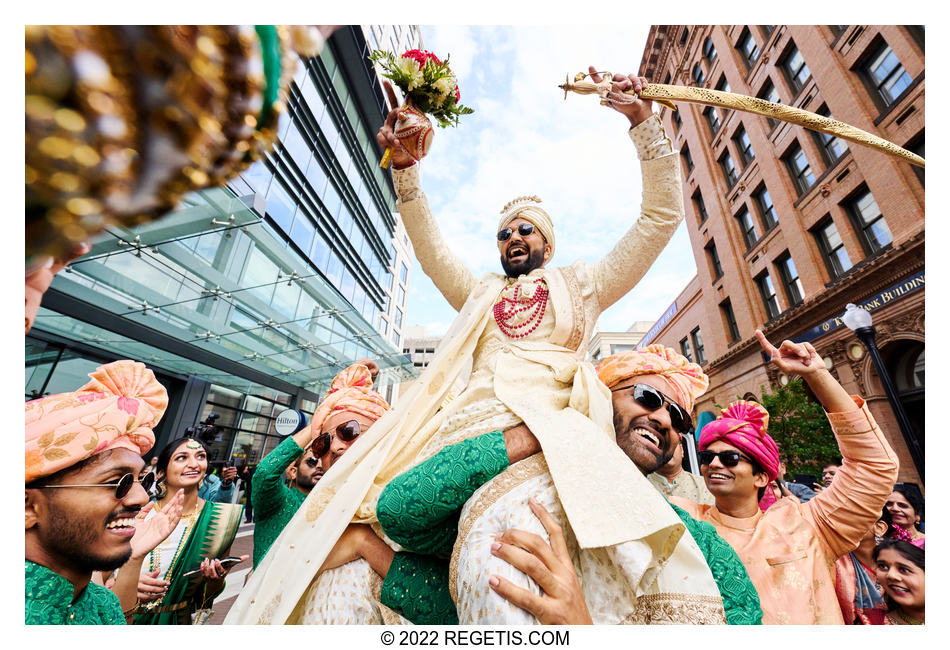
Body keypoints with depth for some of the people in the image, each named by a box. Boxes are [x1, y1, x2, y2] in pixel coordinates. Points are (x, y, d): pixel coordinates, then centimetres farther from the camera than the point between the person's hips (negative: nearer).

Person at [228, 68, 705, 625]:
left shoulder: (582, 284, 22)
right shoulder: (481, 293, 29)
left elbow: (662, 216, 21)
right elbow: (430, 248, 24)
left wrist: (644, 119, 16)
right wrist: (405, 166, 16)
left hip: (549, 426, -2)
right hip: (465, 427, 3)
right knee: (351, 529, -13)